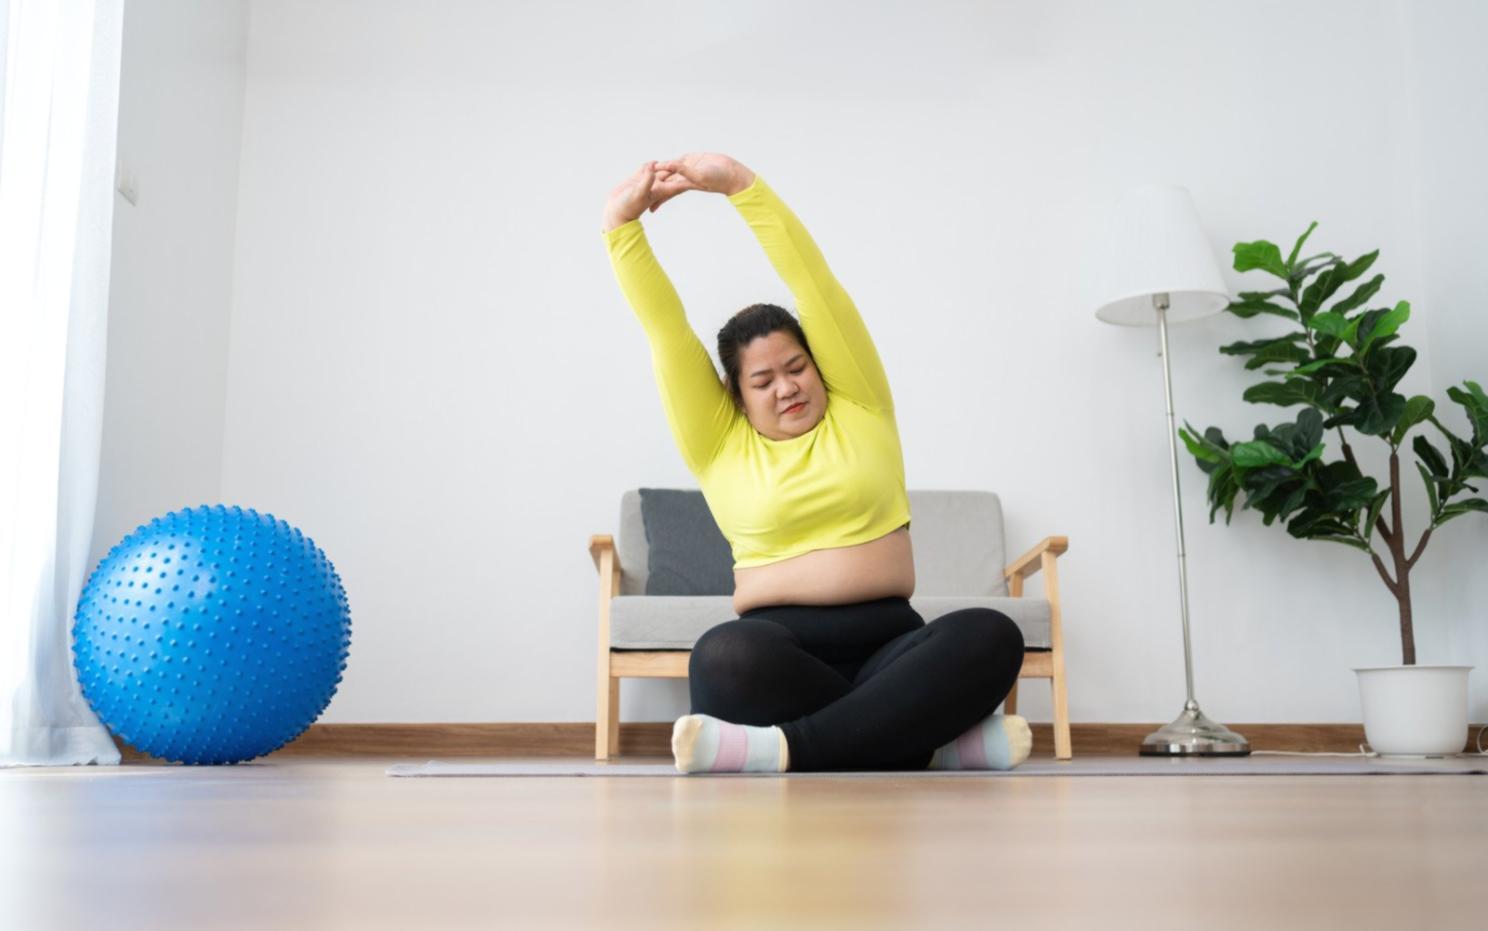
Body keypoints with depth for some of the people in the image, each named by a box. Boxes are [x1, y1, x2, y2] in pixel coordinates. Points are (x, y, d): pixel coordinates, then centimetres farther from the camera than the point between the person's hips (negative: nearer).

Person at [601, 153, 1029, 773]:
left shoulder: (860, 409, 13)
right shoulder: (719, 445, 12)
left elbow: (814, 281, 5)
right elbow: (665, 329, 6)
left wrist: (741, 185, 0)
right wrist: (622, 222, -2)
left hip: (889, 645, 2)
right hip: (783, 651, -1)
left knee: (991, 635, -30)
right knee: (724, 655, -36)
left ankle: (789, 746, -34)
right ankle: (927, 738, -28)